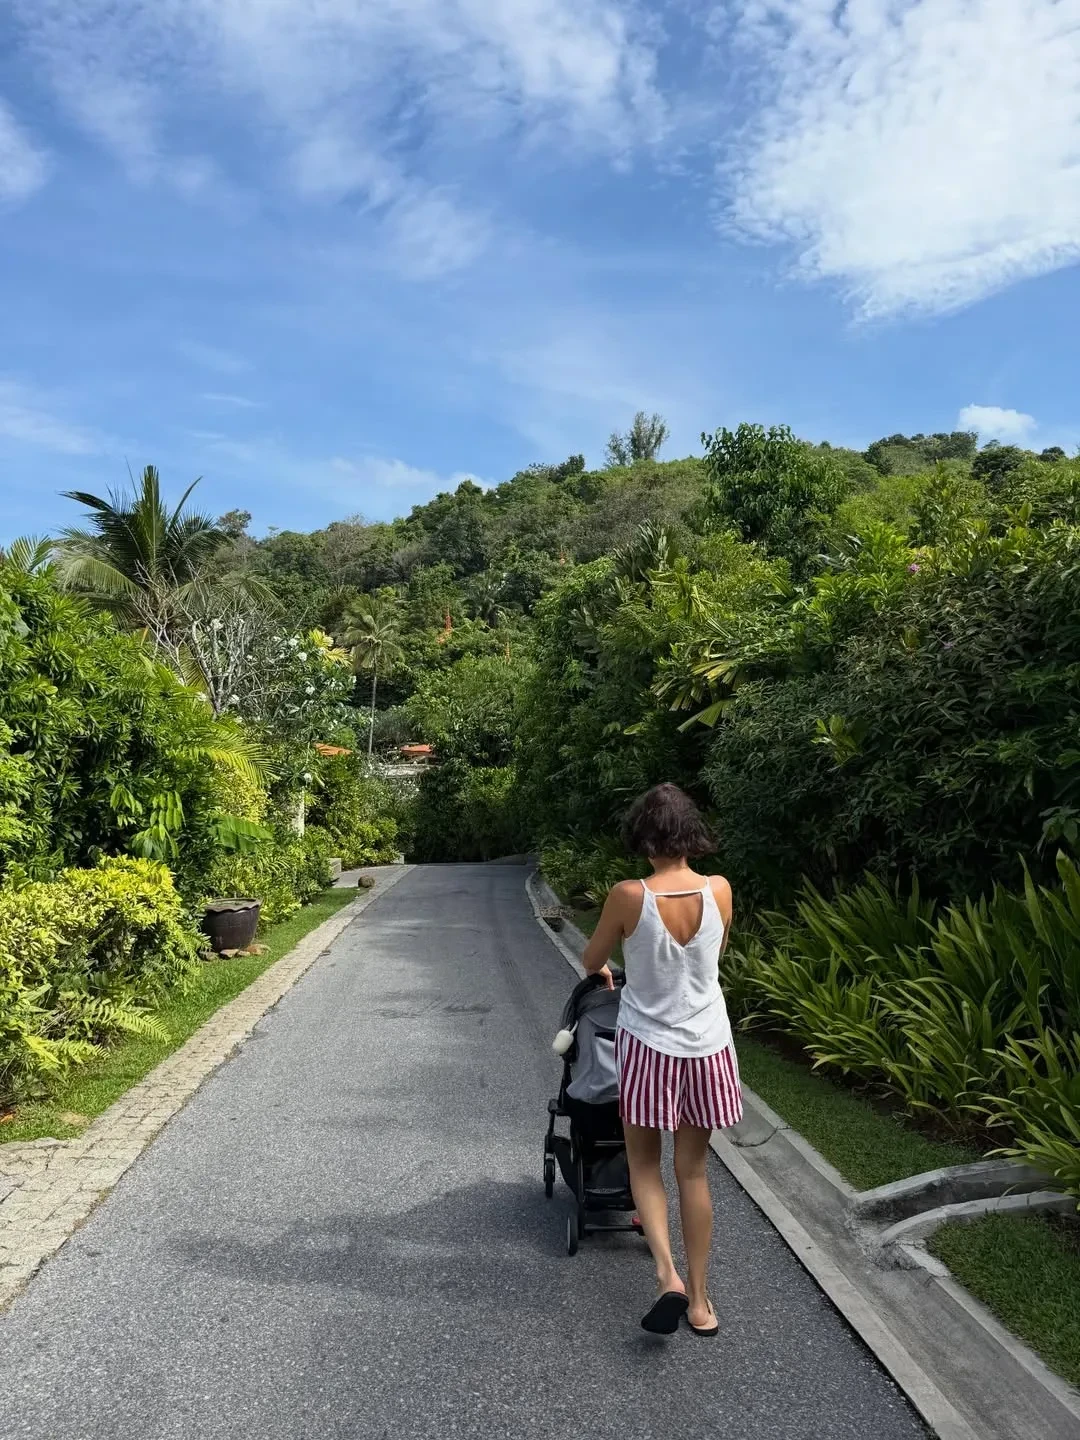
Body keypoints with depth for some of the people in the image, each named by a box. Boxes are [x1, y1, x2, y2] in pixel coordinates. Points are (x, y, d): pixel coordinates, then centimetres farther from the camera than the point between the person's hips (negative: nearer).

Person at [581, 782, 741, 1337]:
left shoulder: (629, 896, -18)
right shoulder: (719, 890, -9)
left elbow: (592, 961, 0)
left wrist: (602, 969, 24)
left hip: (649, 1046, -2)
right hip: (707, 1047, 3)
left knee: (643, 1164, 18)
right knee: (693, 1171, 16)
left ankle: (668, 1277, 3)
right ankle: (699, 1300, 24)